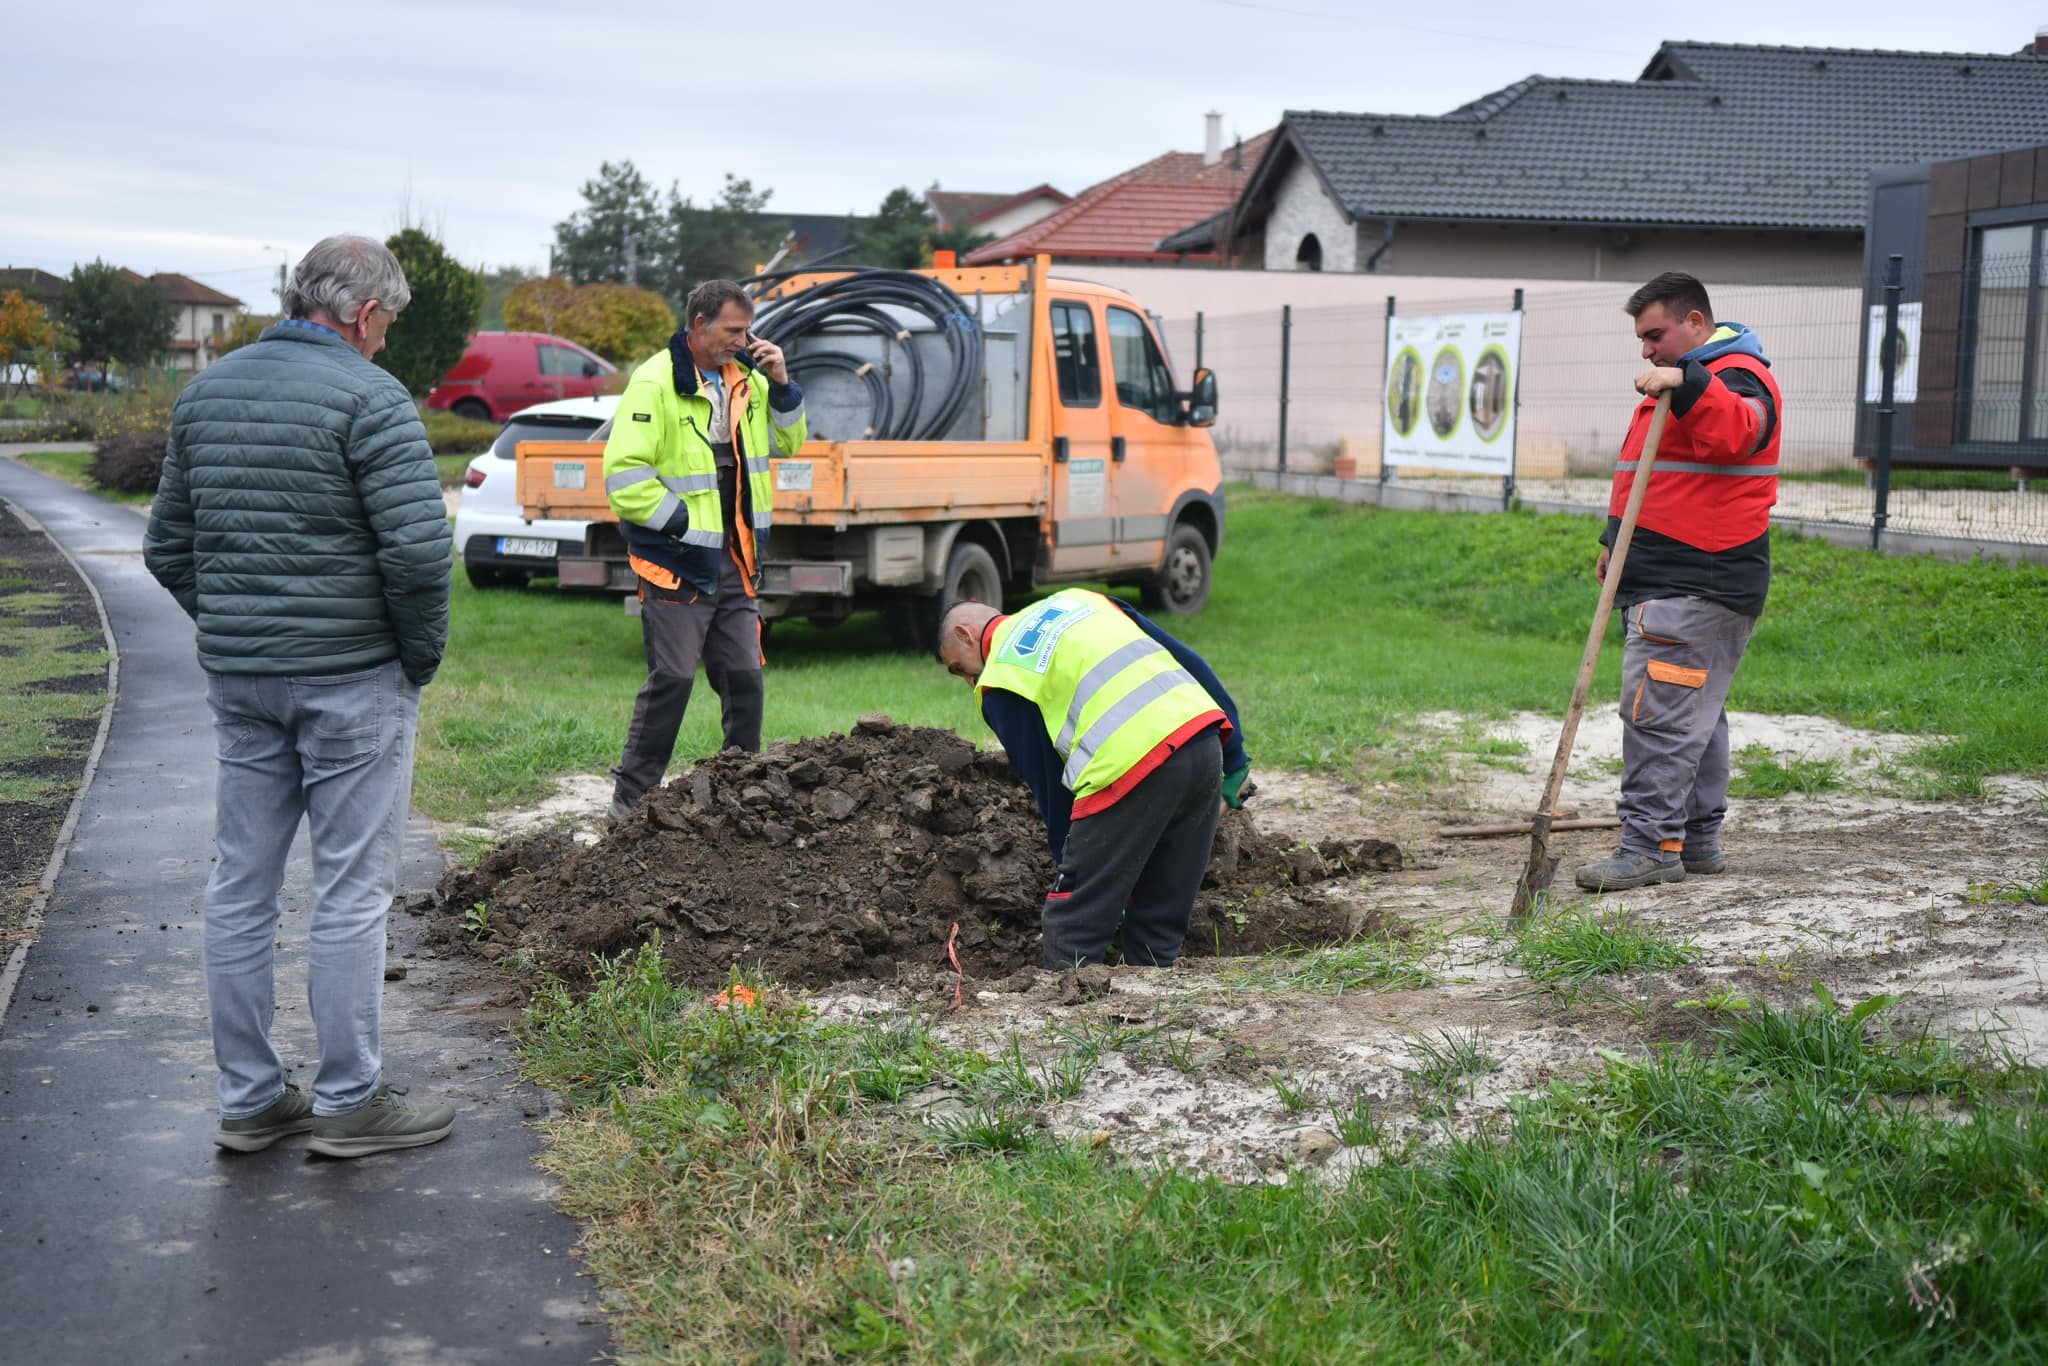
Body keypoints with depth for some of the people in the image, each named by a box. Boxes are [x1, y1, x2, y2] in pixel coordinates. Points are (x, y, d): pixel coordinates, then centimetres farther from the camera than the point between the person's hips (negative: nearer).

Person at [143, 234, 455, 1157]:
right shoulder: (368, 396, -12)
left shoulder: (204, 391, 11)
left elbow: (167, 546, 14)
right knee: (351, 889, 2)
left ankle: (248, 1099, 20)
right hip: (353, 675, -7)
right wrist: (423, 654, -6)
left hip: (236, 676, 7)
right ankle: (350, 1102, 9)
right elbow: (418, 548, -20)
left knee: (241, 884, 11)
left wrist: (230, 630, 17)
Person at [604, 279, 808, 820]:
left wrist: (781, 385, 4)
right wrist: (681, 522, -16)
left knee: (745, 677, 8)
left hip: (735, 563, 7)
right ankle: (630, 799, 7)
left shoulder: (745, 380, 11)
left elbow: (789, 444, 19)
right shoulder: (654, 385, -12)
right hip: (676, 566, -7)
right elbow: (624, 476, -16)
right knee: (672, 679, -5)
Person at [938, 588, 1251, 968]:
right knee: (1160, 923, 17)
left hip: (1129, 765, -7)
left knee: (1074, 926, 5)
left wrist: (1069, 867, 21)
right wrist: (1234, 759, 24)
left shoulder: (1000, 683, 11)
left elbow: (1047, 783, 10)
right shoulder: (1074, 599, 28)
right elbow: (1188, 660, 23)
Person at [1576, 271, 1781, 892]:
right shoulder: (1683, 378, 24)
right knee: (1694, 713, 13)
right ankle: (1697, 840, 19)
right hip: (1671, 579, 11)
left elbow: (1735, 434, -33)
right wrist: (1617, 539, 29)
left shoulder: (1738, 376, -9)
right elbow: (1640, 469, 32)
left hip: (1698, 586, -11)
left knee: (1658, 710, -13)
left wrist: (1687, 386, -43)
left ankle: (1651, 846, -11)